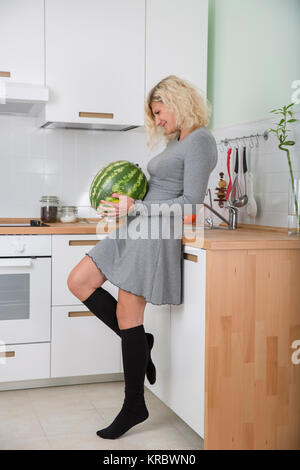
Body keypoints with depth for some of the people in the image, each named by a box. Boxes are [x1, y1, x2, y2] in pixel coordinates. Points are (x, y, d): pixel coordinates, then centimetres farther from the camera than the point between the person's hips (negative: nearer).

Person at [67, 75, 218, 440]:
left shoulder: (199, 140, -10)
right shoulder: (175, 141, 19)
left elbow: (189, 203, -17)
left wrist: (137, 208, -16)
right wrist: (127, 201, 6)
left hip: (156, 233, -10)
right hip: (135, 229, 10)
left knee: (127, 314, -5)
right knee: (78, 282, 6)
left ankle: (134, 406, 12)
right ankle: (139, 342, 18)